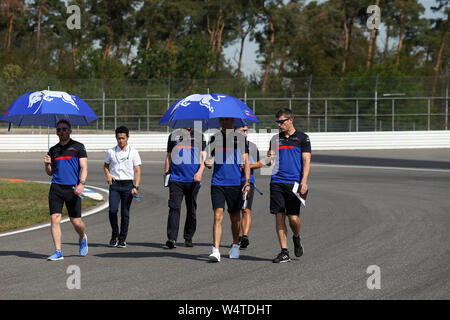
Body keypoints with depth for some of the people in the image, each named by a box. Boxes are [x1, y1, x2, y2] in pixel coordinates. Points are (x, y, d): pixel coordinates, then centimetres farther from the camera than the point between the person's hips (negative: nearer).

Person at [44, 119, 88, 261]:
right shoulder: (53, 150, 16)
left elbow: (84, 167, -3)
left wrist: (81, 183, -18)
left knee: (76, 221, 0)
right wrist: (47, 164, 0)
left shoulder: (78, 147, 4)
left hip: (72, 189, -3)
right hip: (56, 187, 3)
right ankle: (58, 252, -6)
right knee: (55, 219, -9)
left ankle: (82, 238, 33)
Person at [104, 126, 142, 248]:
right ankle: (115, 235, 7)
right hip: (114, 184, 1)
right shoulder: (111, 152, 8)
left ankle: (122, 238, 9)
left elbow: (137, 171, 2)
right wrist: (108, 175, 1)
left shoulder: (133, 152, 3)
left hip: (128, 185, -1)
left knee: (125, 213, 0)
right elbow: (106, 165, 22)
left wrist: (136, 187, -9)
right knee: (113, 210, -12)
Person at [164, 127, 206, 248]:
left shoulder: (200, 136, 11)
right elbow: (168, 156, 17)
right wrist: (166, 173, 11)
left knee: (191, 210, 7)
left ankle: (188, 238, 18)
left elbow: (203, 156, 4)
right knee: (174, 208, -12)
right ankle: (171, 238, -18)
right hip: (176, 179, -1)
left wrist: (200, 172, -12)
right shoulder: (173, 135, 12)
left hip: (193, 180, 1)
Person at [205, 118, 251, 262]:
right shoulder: (214, 138, 9)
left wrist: (247, 181, -5)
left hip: (235, 184, 0)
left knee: (235, 217, 10)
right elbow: (209, 158, 16)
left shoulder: (240, 138, 4)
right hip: (217, 183, 0)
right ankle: (215, 250, -17)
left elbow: (246, 162, 4)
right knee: (218, 216, -11)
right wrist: (208, 163, -8)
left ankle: (235, 246, 30)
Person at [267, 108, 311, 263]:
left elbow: (306, 161, -1)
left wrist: (304, 181, -13)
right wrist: (269, 159, -4)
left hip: (294, 183, -4)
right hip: (277, 182, 4)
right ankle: (284, 252, 2)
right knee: (279, 216, -2)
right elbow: (269, 161, 20)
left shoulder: (302, 138, 3)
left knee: (293, 217, -7)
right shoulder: (275, 139, 15)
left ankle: (296, 238, 25)